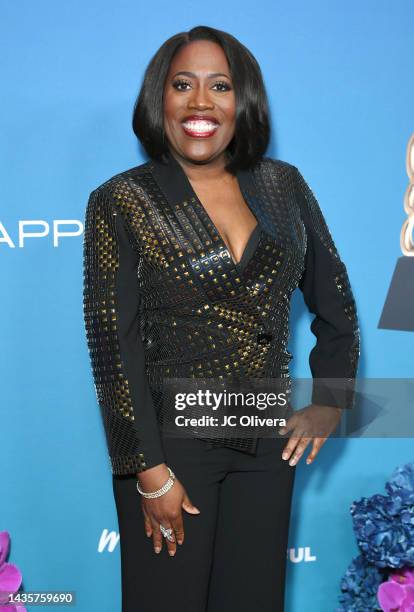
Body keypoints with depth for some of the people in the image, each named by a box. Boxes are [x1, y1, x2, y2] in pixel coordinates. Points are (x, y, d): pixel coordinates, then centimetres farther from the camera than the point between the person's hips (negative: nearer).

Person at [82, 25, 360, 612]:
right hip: (169, 442, -3)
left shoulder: (283, 186, 5)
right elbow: (113, 344, -10)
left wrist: (329, 400, 6)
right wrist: (150, 471, -13)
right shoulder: (121, 202, -6)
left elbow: (335, 303, 14)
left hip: (268, 444, 4)